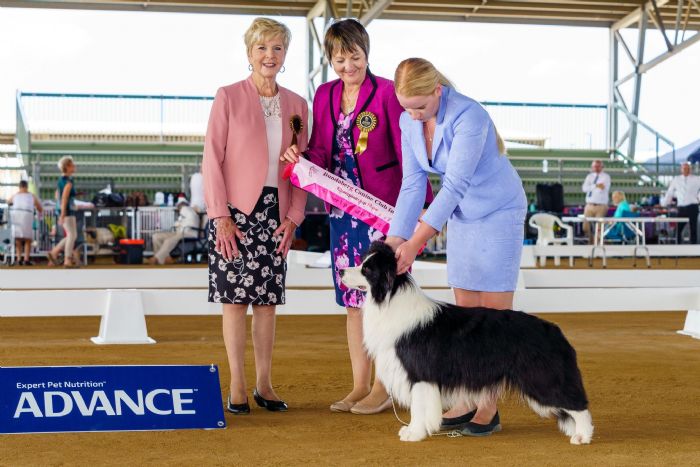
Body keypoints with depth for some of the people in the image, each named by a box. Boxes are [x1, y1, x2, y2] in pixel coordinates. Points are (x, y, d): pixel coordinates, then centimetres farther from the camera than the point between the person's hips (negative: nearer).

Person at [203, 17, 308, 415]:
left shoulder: (297, 105, 10)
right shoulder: (228, 98, 0)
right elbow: (212, 159, -4)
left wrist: (293, 217, 0)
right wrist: (221, 216, -11)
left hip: (276, 214, 3)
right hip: (236, 212, -3)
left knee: (268, 300, 6)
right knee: (236, 299, -1)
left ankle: (264, 384, 14)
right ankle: (237, 387, 6)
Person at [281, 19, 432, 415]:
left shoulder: (387, 92, -7)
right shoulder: (325, 95, 9)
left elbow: (406, 153, -9)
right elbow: (322, 152, 13)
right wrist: (300, 158, -9)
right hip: (343, 209, 6)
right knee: (353, 300, 10)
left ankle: (384, 388, 8)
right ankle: (360, 386, 18)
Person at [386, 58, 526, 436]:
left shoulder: (468, 116, -28)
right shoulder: (409, 122, -6)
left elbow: (456, 185, -32)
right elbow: (412, 185, -4)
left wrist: (415, 242, -36)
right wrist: (394, 241, -13)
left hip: (498, 213, -7)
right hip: (461, 216, 7)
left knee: (494, 311, -5)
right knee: (465, 310, 6)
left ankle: (489, 407, 1)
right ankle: (468, 400, 11)